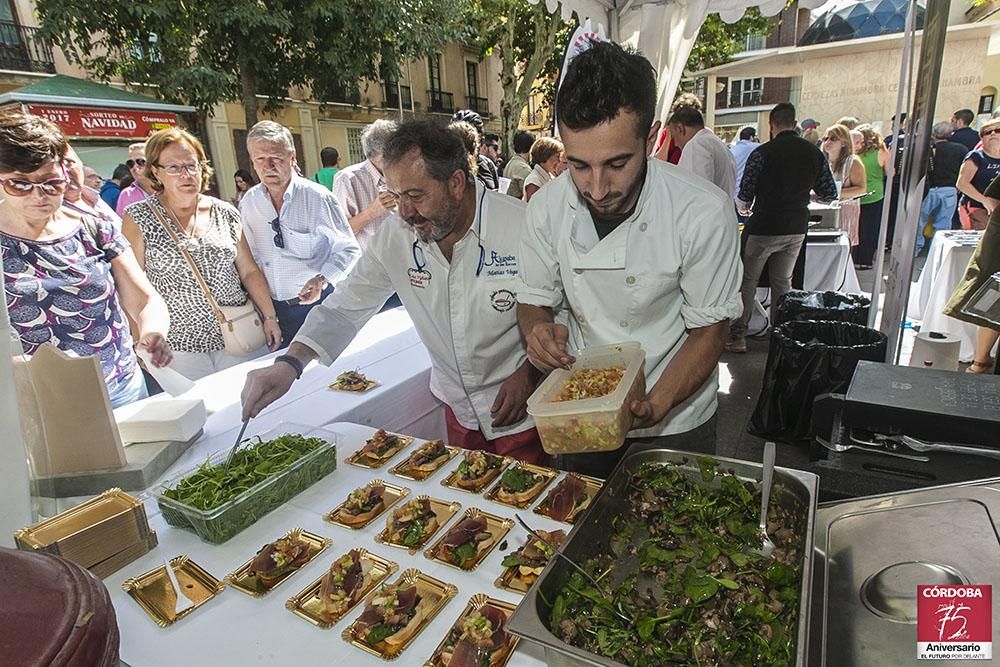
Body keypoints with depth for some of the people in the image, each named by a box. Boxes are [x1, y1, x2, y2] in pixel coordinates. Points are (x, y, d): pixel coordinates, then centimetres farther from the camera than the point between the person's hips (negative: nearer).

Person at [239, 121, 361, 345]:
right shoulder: (248, 202, 3)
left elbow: (349, 250, -8)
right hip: (274, 308, 4)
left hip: (320, 301, -4)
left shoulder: (318, 197, -12)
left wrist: (322, 279, -23)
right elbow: (254, 255, 13)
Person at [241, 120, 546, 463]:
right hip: (459, 411, 4)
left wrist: (528, 374, -19)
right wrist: (290, 363, -14)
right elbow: (346, 306, -2)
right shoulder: (397, 235, -8)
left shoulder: (522, 226, -22)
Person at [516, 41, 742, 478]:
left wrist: (655, 405, -31)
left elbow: (708, 330, -16)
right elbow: (535, 301, -3)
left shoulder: (705, 213, -24)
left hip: (676, 420, -2)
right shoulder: (546, 208, -15)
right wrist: (539, 330, -26)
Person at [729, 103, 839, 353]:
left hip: (764, 226, -4)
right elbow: (829, 194, 8)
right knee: (783, 281, 15)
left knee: (747, 280, 7)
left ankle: (738, 335, 7)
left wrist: (743, 208, 13)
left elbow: (744, 195, -10)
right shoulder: (815, 153, 4)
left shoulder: (762, 153, -12)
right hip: (797, 229, 5)